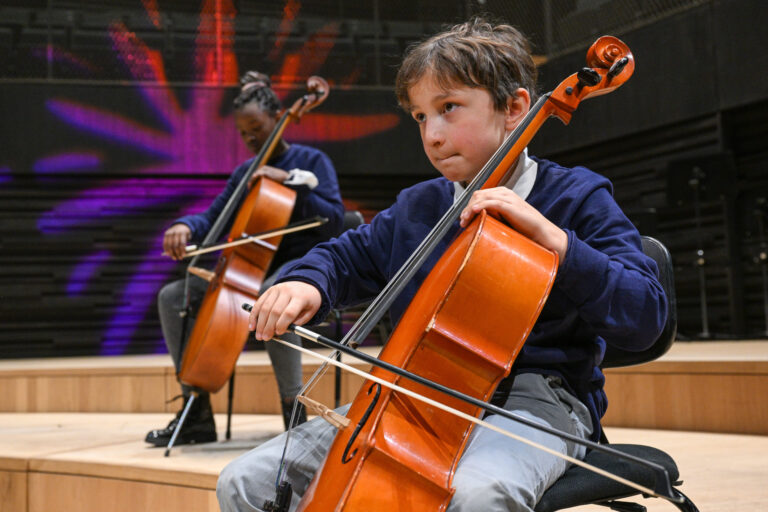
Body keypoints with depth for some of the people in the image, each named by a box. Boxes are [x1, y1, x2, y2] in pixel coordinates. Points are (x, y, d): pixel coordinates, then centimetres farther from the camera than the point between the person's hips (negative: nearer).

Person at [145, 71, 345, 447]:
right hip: (252, 271, 7)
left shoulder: (310, 161, -1)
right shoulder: (244, 173, 16)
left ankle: (294, 411, -32)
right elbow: (214, 218, 12)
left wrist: (289, 179, -18)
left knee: (268, 295, -42)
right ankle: (197, 413, -7)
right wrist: (186, 226, -11)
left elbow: (333, 220, -12)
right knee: (173, 296, -8)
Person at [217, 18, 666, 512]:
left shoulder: (575, 197, -2)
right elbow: (346, 257, 26)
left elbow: (644, 315, -11)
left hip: (533, 399, -5)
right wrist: (305, 282, 2)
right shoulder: (416, 208, 14)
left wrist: (552, 238, -23)